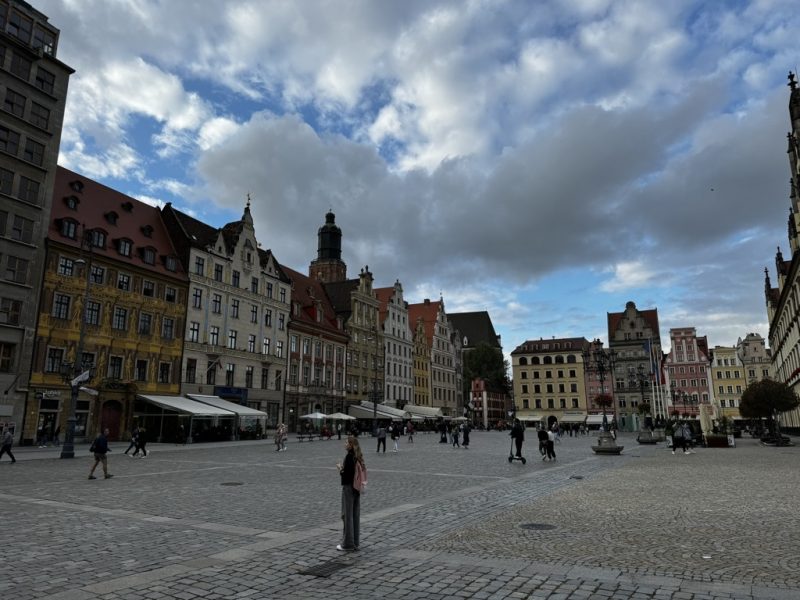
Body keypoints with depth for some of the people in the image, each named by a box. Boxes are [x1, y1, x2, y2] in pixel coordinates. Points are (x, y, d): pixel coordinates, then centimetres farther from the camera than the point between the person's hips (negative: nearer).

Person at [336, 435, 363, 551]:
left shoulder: (349, 456, -18)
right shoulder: (358, 456, 7)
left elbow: (346, 475, -21)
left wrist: (340, 468, -4)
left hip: (348, 488, -8)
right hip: (356, 488, 8)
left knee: (347, 515, 1)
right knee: (356, 515, 13)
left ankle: (348, 544, 9)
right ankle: (355, 542, 21)